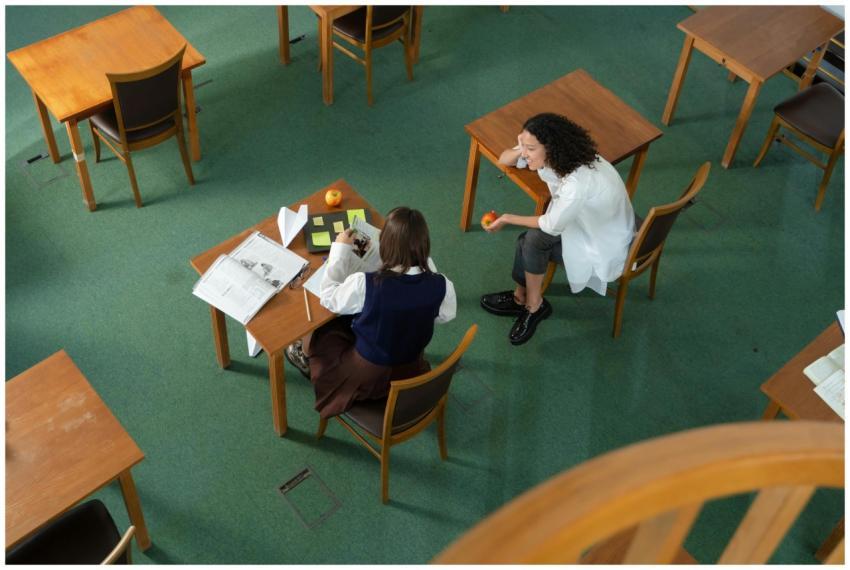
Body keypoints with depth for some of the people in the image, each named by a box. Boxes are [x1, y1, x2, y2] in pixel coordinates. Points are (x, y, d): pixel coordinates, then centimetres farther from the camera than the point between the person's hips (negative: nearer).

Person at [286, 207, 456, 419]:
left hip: (368, 378, -4)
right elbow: (445, 316, 0)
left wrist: (340, 249, -4)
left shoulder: (364, 284, -32)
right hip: (412, 371, 4)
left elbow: (329, 297, -11)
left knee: (323, 328, 22)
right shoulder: (441, 285, -23)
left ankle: (306, 356, 55)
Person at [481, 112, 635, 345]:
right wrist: (520, 150, -26)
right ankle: (521, 298, 12)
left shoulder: (578, 181, -39)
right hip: (583, 219, 7)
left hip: (606, 244, -7)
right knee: (529, 241, -12)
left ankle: (533, 305, 0)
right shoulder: (554, 155, -16)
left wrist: (507, 219, -13)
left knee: (536, 238, -22)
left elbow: (553, 225, -24)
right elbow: (504, 159, -2)